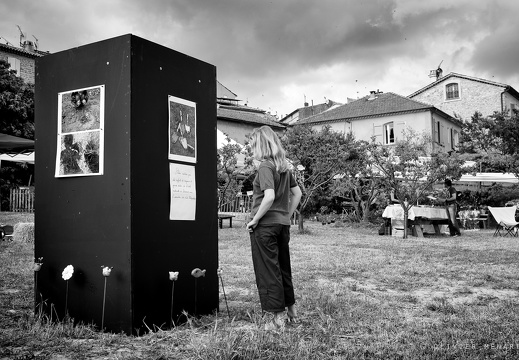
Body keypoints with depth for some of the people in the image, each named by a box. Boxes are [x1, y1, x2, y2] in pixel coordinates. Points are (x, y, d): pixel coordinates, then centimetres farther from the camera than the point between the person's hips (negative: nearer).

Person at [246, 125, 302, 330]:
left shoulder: (265, 167, -14)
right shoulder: (283, 167, 9)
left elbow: (269, 197, -26)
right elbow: (297, 193, 15)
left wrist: (254, 219, -16)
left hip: (265, 225, -8)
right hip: (283, 224, 8)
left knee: (267, 271, 2)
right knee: (283, 267, 19)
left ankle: (278, 317, 7)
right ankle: (291, 309, 30)